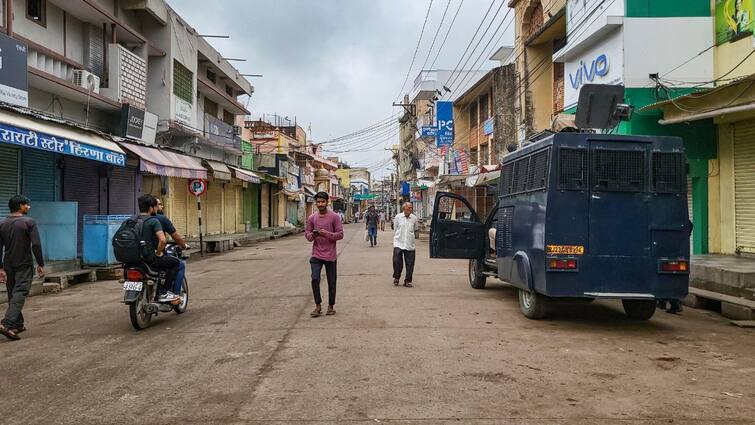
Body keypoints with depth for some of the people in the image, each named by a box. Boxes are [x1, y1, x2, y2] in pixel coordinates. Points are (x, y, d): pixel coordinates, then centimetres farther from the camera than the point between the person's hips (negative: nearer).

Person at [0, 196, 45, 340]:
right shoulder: (29, 222, -10)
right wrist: (40, 264, -9)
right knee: (19, 294, -8)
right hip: (24, 265, -6)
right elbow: (36, 245, -16)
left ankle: (18, 325, 22)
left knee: (12, 295, 15)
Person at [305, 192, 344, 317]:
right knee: (315, 279, -9)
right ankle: (318, 305, 5)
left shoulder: (334, 217, -4)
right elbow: (307, 233, 10)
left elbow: (340, 234, -6)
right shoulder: (312, 218, 5)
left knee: (331, 282, 6)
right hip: (316, 255, 2)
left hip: (330, 255, -2)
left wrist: (327, 234, -21)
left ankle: (331, 306, 21)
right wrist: (311, 235, -13)